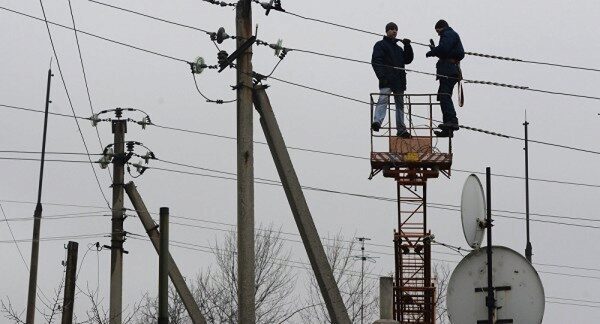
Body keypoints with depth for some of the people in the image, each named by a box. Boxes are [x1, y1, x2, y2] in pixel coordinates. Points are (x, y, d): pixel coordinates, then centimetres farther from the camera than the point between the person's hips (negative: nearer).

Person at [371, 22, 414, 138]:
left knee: (400, 104, 10)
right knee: (383, 99, -25)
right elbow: (376, 61, -7)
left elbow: (408, 59, 20)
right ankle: (377, 121, -41)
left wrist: (408, 46, 7)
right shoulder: (380, 45, 5)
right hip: (387, 81, -7)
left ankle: (401, 129, 15)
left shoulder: (399, 48, 27)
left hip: (399, 81, 7)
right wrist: (381, 75, -20)